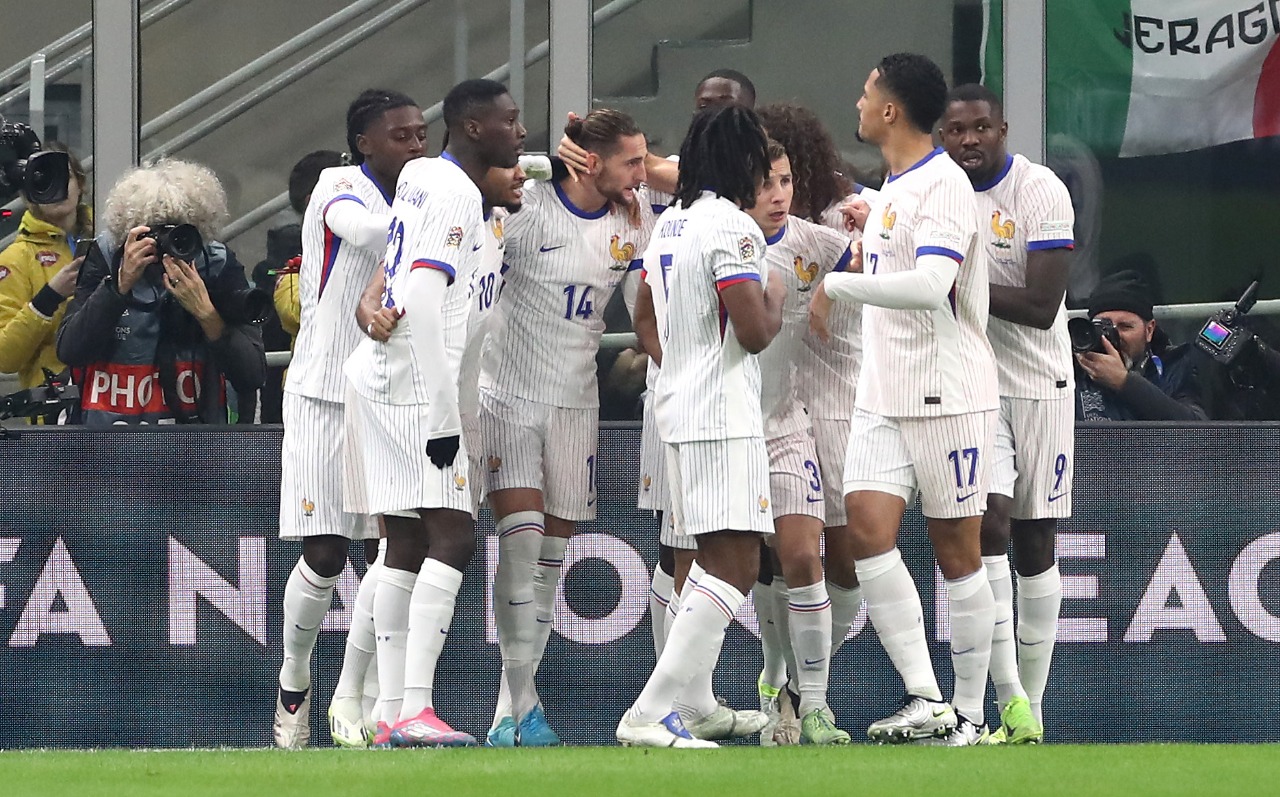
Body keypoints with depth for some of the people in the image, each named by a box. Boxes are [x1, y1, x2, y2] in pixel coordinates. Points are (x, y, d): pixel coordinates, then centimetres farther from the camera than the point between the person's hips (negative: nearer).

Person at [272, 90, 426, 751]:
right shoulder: (339, 188, -8)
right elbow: (362, 229, -31)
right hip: (325, 393, -5)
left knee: (391, 552, -5)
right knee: (325, 554, -4)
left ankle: (350, 699, 6)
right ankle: (294, 682, 19)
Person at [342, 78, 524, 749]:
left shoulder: (421, 176, 14)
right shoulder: (455, 194, -14)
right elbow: (423, 302, -22)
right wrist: (443, 413, -21)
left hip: (380, 378, 10)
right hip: (413, 386, -10)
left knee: (407, 544, 9)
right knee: (452, 536, -13)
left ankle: (392, 711, 7)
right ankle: (416, 710, -20)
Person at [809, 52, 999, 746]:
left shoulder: (943, 186, -14)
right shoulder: (894, 185, 16)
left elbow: (929, 286, -28)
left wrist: (838, 284, -20)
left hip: (947, 395, -8)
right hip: (883, 396, 8)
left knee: (956, 551, -1)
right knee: (868, 529, -10)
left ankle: (968, 713, 7)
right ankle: (924, 698, -13)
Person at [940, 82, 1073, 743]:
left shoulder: (1040, 192, -12)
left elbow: (1042, 306, -20)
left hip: (1037, 384, -2)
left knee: (1034, 542, 4)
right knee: (988, 520, -15)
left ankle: (1030, 705, 13)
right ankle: (1011, 703, -19)